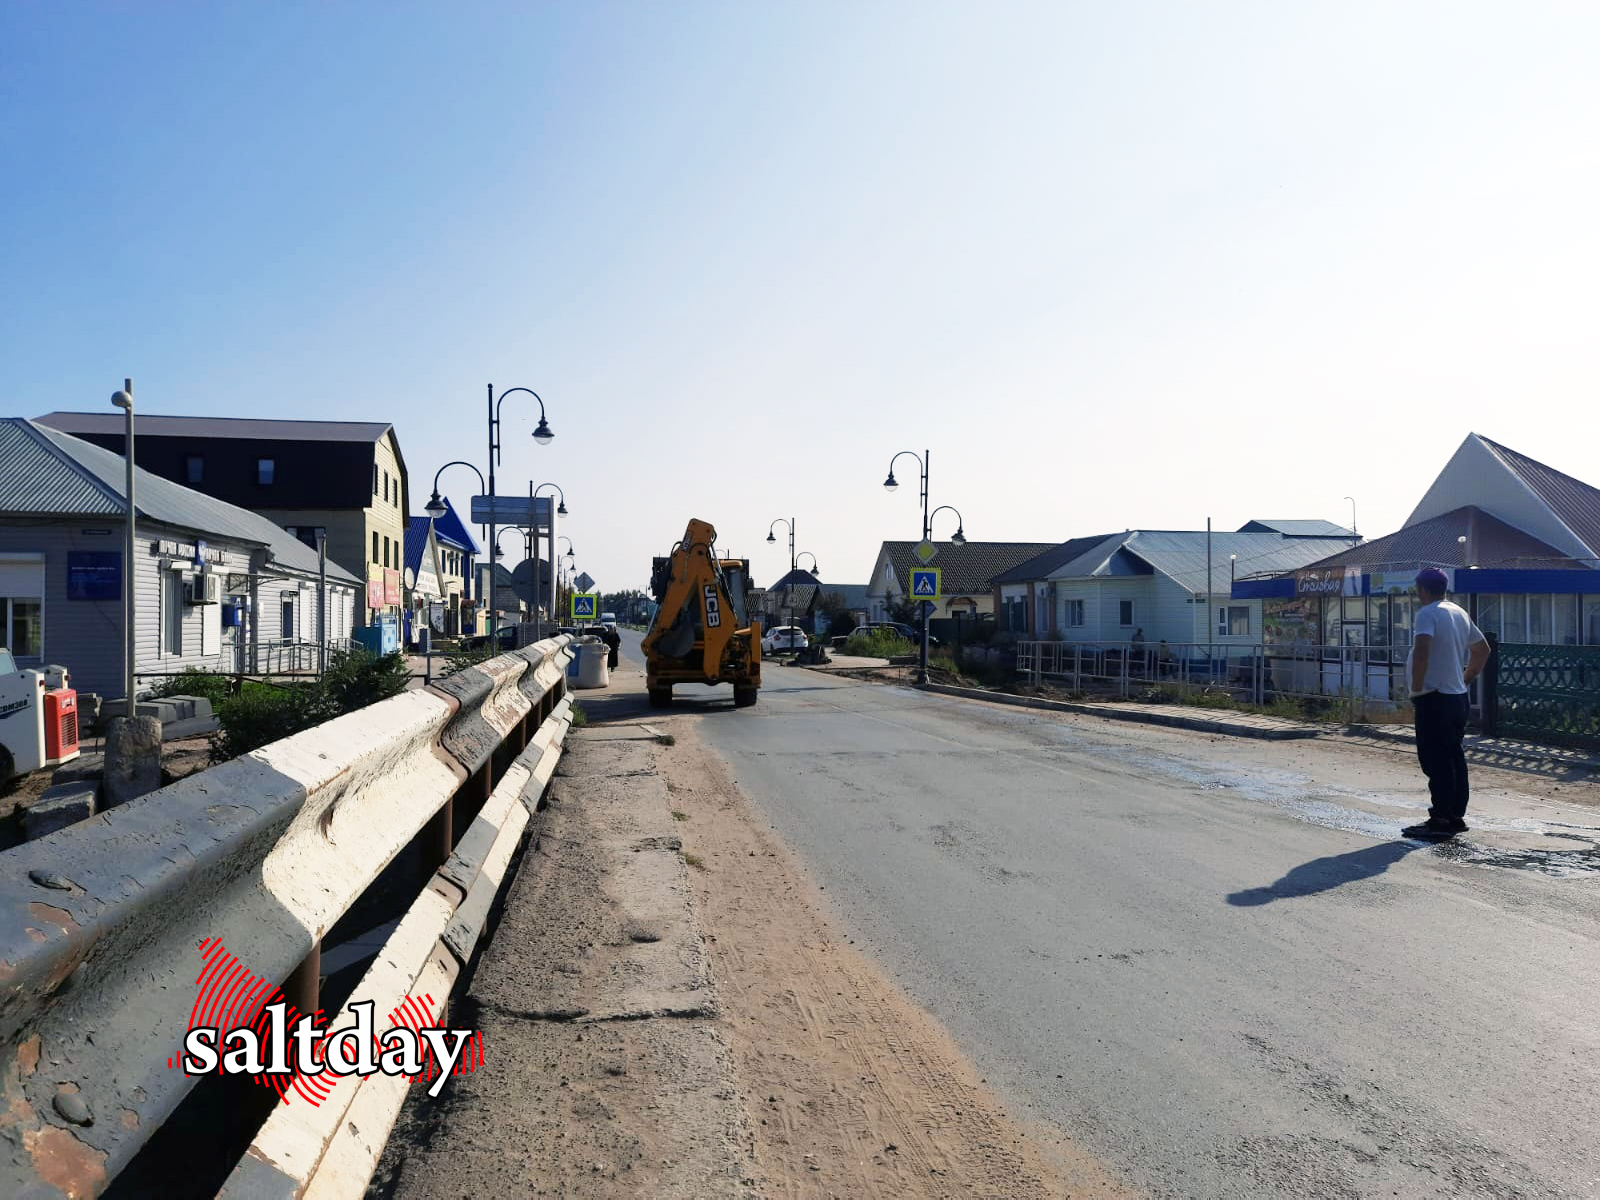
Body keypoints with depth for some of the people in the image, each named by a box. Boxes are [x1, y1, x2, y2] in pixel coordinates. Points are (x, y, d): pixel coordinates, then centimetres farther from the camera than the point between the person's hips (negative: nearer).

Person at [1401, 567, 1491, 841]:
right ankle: (1457, 816, 19)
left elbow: (1422, 650, -28)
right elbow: (1482, 649, 25)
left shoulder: (1427, 614, -13)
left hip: (1434, 698, -9)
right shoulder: (1460, 613, 14)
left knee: (1435, 760, -7)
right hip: (1458, 696, 9)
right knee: (1454, 759, 13)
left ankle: (1440, 821, -6)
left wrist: (1416, 689, -20)